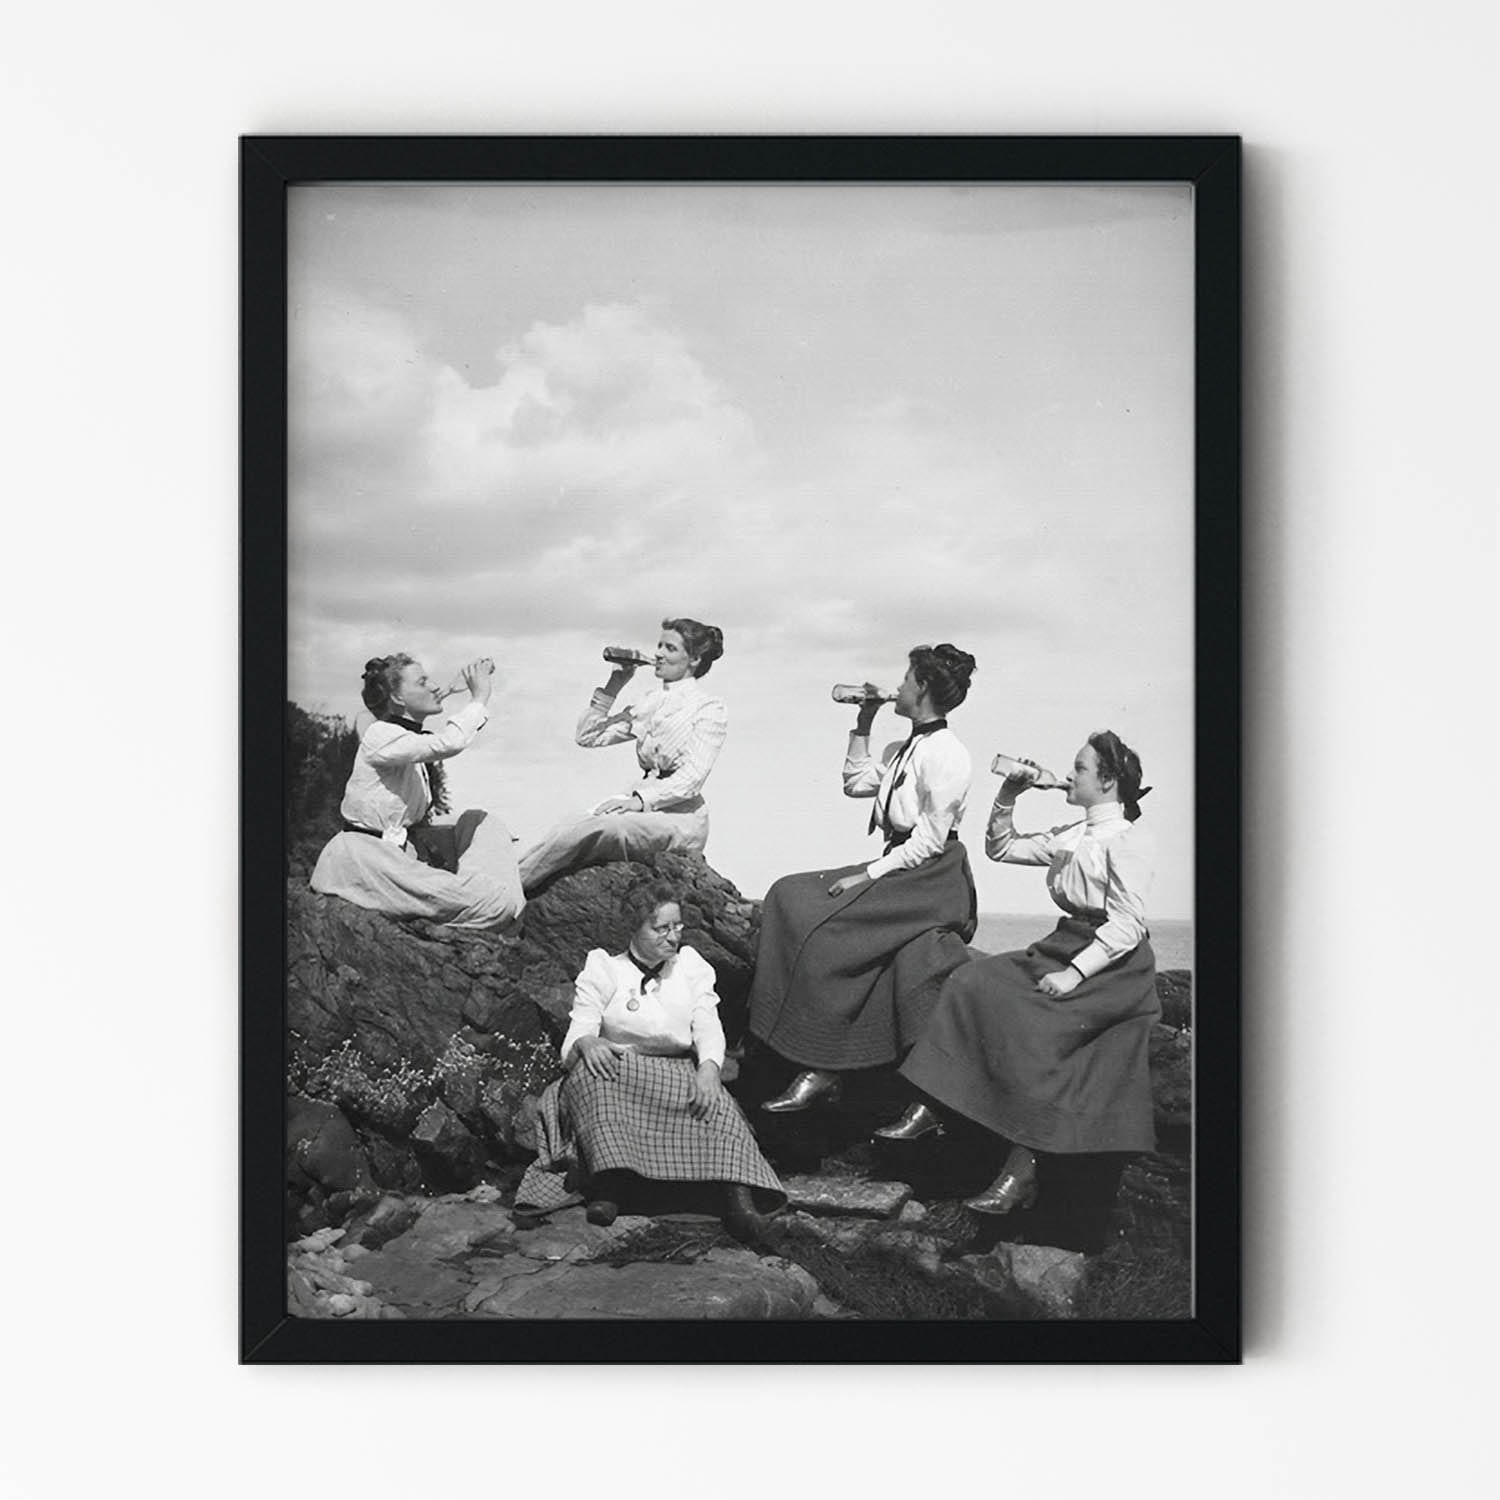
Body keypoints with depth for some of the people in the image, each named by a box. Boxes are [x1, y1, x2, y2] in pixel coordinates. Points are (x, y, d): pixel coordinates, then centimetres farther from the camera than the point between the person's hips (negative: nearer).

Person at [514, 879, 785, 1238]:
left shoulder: (691, 964, 16)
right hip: (617, 1075, -1)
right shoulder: (602, 967, 9)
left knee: (713, 1100, -33)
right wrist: (587, 1044, -31)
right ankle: (610, 1182, -47)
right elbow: (579, 1029, -3)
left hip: (682, 1073, 1)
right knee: (589, 1071, -35)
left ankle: (738, 1193, -53)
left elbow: (708, 1027, 3)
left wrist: (709, 1068, -21)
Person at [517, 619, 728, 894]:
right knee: (569, 826, -22)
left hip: (681, 816, -7)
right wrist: (613, 686, 6)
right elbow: (588, 736, 15)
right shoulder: (649, 703, 19)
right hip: (646, 809, 7)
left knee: (583, 831, -29)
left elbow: (693, 775, -13)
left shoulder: (710, 708, -1)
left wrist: (640, 799, -24)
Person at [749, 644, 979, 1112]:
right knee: (791, 896, -6)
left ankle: (822, 1071, -16)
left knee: (824, 927, -23)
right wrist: (863, 724, 20)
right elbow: (855, 783, 27)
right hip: (899, 869, 9)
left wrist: (868, 874, -18)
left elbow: (930, 841, -17)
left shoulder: (945, 754, -13)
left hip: (932, 877, -9)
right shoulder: (904, 750, 17)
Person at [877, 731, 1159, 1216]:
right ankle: (930, 1108, -17)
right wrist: (1007, 798, 9)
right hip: (1064, 947, 9)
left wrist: (1074, 972, -25)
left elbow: (1127, 925, -18)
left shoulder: (1128, 840, -10)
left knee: (1024, 1021, -29)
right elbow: (1001, 848, 25)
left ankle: (1024, 1169, -27)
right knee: (972, 983, -11)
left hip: (1112, 968, -9)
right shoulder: (1071, 835, 16)